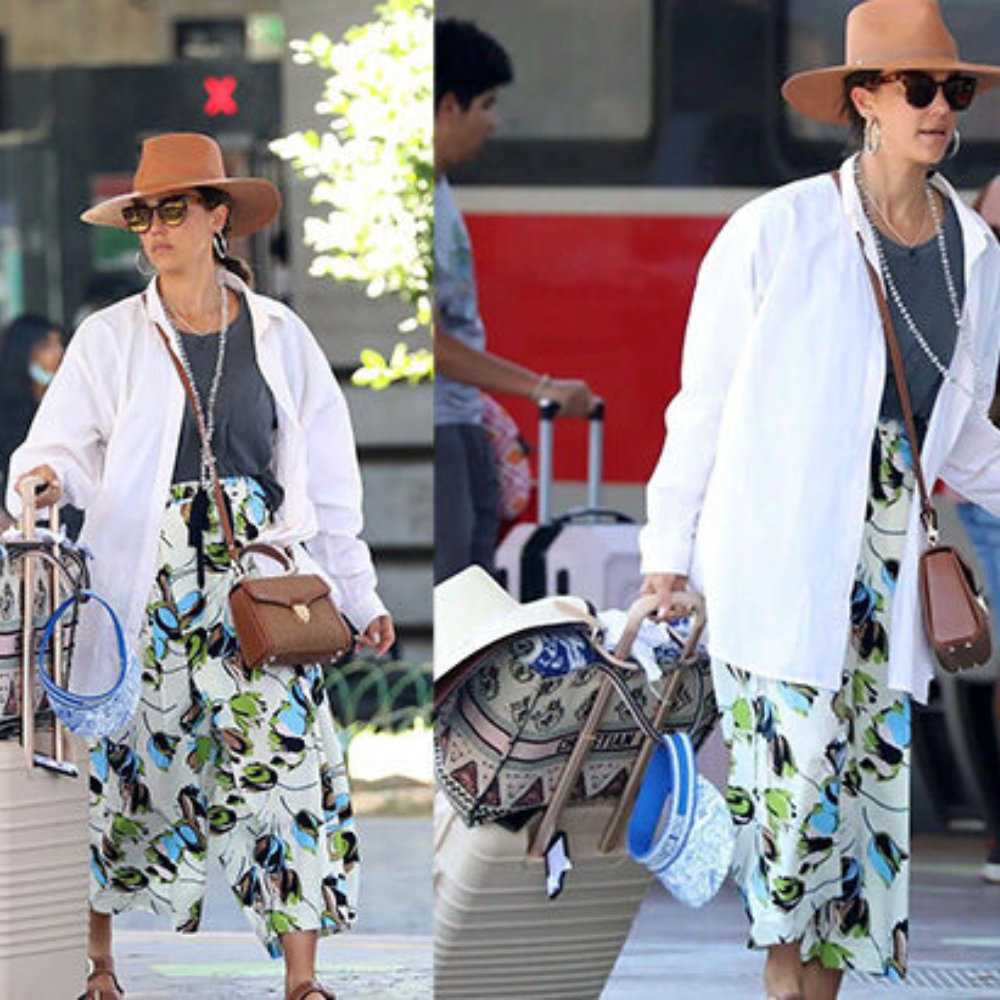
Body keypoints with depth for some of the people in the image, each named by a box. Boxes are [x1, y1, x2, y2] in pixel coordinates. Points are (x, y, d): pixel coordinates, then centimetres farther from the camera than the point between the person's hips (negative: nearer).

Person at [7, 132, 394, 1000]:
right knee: (125, 758, -1)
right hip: (148, 584, -1)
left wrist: (360, 596, 9)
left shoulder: (280, 336, 9)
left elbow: (327, 476, 11)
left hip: (261, 579, 1)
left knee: (289, 754, -9)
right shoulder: (110, 338, 5)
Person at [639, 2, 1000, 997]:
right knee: (795, 768, -8)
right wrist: (669, 546, 0)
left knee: (870, 770, 6)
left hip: (890, 558, 5)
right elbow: (703, 398, -2)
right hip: (778, 557, -5)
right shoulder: (779, 231, -10)